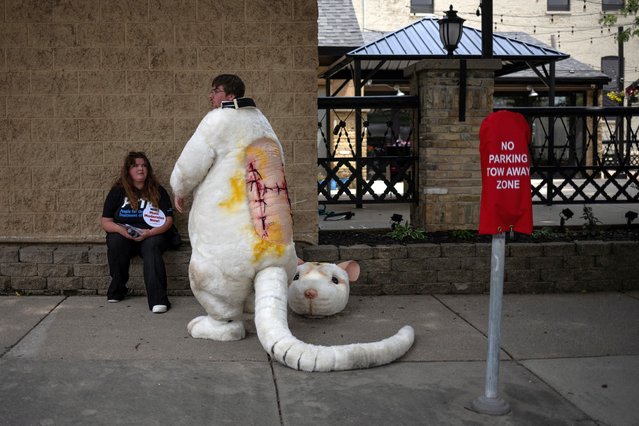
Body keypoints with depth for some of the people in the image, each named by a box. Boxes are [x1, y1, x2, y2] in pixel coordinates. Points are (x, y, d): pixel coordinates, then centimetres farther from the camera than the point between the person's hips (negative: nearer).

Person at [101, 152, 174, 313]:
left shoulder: (158, 191, 7)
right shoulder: (118, 191, 8)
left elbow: (168, 220, 0)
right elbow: (105, 222, 5)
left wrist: (150, 232, -19)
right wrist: (121, 230, -18)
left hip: (151, 235, -1)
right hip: (123, 236, 1)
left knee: (152, 245, -34)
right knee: (115, 241, -32)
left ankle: (158, 299, -46)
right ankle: (117, 290, -16)